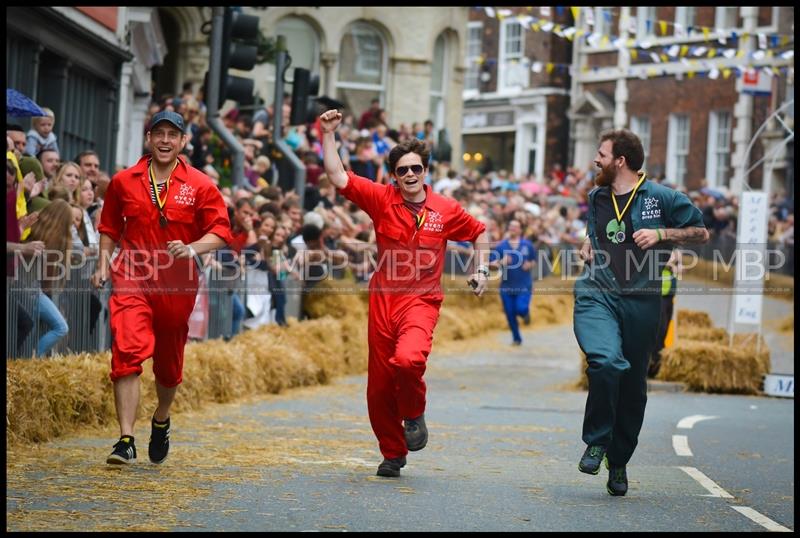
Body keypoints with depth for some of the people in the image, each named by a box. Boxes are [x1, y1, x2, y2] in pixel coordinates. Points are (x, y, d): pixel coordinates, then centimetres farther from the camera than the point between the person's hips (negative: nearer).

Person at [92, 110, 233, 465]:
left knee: (169, 362, 15)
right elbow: (109, 227, 19)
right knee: (127, 354, -19)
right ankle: (126, 441, -21)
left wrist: (192, 248, -21)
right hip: (131, 279, 0)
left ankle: (161, 421, 44)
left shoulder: (200, 186, 0)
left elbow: (221, 232, -3)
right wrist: (103, 265, 7)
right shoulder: (123, 182, 6)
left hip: (178, 285, 1)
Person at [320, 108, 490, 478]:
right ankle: (393, 453, 24)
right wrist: (328, 134, -10)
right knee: (379, 384, 5)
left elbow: (479, 232, 20)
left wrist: (482, 270, 12)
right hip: (382, 298, 2)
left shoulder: (446, 210, 3)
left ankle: (414, 414, 0)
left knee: (408, 359, -30)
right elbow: (338, 177, -6)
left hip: (421, 301, -2)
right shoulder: (381, 199, 1)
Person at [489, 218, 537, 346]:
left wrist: (529, 265, -6)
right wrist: (501, 262, -20)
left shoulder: (527, 245, 2)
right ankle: (516, 338, 23)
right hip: (506, 286, 1)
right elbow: (491, 263, -1)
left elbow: (534, 261, 15)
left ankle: (525, 313, 22)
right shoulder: (501, 246, 0)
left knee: (521, 308, -18)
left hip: (524, 285, -1)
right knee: (510, 314, 4)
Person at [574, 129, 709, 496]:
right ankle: (597, 442, -10)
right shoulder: (596, 198, 14)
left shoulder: (661, 197, 0)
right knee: (606, 361, -27)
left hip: (640, 301, -1)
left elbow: (701, 232, 4)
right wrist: (587, 245, 11)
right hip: (597, 295, 1)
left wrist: (661, 234, -10)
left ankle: (619, 463, 23)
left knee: (632, 386, 6)